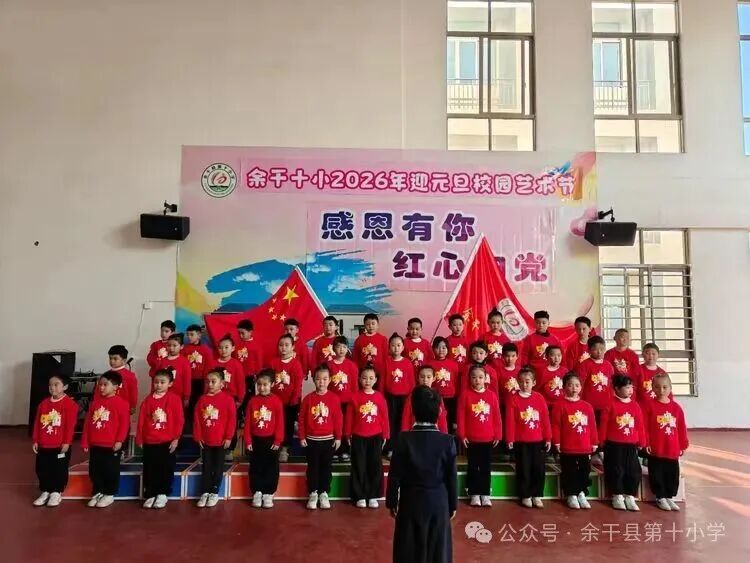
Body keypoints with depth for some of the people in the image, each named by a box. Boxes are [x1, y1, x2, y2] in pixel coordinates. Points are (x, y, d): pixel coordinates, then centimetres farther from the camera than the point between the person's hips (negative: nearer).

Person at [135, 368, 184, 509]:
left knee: (166, 469, 4)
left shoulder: (174, 399, -7)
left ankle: (162, 494, 18)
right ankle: (150, 495, 19)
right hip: (149, 442, 3)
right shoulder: (148, 400, 2)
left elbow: (179, 420, -6)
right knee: (149, 470, 8)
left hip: (167, 442, -3)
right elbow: (141, 420, 5)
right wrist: (139, 439, 4)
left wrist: (176, 438, -8)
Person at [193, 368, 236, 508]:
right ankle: (204, 492, 19)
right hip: (205, 440, 4)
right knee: (206, 467, 11)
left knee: (218, 467, 7)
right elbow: (196, 419, 3)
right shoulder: (202, 399, 2)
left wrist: (229, 437, -12)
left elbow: (232, 419, -10)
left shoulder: (227, 398, -10)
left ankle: (214, 492, 17)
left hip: (220, 440, -3)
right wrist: (197, 436, -1)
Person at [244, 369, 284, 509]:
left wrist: (278, 441, -9)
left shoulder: (276, 401, -7)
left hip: (271, 440, -2)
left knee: (271, 468, 4)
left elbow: (280, 423, -6)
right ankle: (257, 492, 20)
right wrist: (248, 440, -3)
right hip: (256, 440, 2)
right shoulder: (252, 400, -1)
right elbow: (247, 422, 0)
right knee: (255, 467, 9)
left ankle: (268, 493, 15)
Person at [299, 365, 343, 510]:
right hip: (311, 439, 0)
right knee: (312, 468, 8)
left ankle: (324, 493, 21)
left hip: (328, 439, 0)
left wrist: (338, 437, -2)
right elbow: (302, 419, -1)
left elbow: (338, 420, -2)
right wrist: (302, 437, -3)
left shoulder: (334, 398, -5)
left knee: (326, 467, 9)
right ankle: (313, 494, 19)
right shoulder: (308, 398, -5)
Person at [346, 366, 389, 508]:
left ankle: (373, 496, 18)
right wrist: (348, 435, 0)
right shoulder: (355, 396, -4)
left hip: (375, 437, 1)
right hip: (358, 437, -1)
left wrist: (385, 435, 2)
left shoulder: (379, 397, -2)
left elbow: (384, 417, 2)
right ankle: (360, 496, 16)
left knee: (375, 466, 7)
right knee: (359, 467, 6)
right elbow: (349, 417, -1)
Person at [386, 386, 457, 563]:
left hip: (410, 502, 0)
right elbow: (451, 478, -3)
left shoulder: (403, 439, -12)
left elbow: (395, 475, -7)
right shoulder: (448, 441, -10)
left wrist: (392, 502, 6)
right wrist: (452, 505, 9)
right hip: (438, 503, 1)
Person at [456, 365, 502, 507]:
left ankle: (485, 494, 20)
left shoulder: (492, 395, -1)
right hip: (471, 439, -1)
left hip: (488, 439, 2)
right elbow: (460, 417, -6)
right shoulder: (465, 395, -6)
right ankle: (474, 494, 18)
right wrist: (462, 435, -8)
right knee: (473, 467, 9)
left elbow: (496, 417, 2)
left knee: (485, 467, 10)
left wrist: (497, 435, 2)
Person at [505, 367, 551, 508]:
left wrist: (548, 438, 2)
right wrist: (510, 439, -9)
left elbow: (545, 419, 3)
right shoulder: (513, 399, -6)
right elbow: (510, 421, -7)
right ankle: (525, 496, 18)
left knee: (539, 469, 7)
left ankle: (536, 495, 21)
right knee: (523, 469, 6)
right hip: (521, 441, -2)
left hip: (538, 441, 2)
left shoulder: (539, 398, 1)